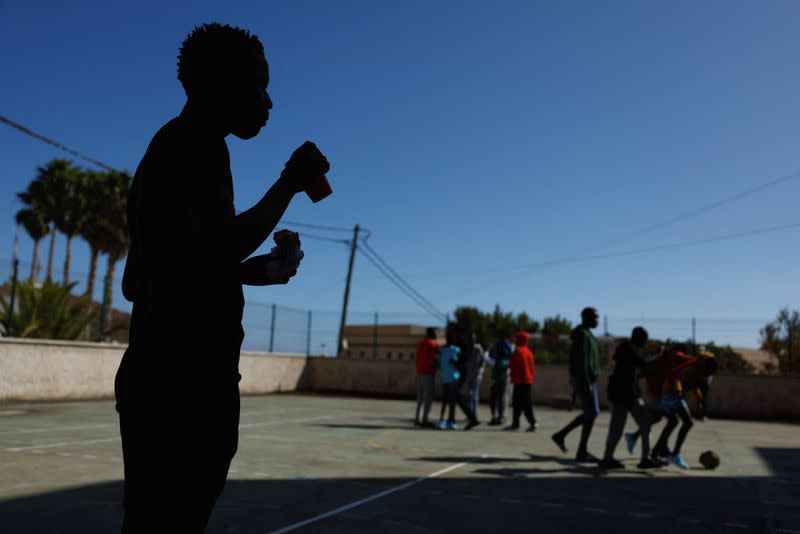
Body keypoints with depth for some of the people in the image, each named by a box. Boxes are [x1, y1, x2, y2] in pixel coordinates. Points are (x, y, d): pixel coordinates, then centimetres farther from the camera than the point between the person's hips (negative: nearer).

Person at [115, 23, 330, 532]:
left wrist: (250, 271, 21)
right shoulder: (198, 143, -6)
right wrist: (291, 182, -7)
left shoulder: (166, 148, 22)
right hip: (186, 376, -10)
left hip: (158, 372, 10)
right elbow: (224, 244, -21)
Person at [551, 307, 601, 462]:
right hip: (584, 381, -10)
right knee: (591, 414, -5)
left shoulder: (586, 334, 17)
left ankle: (560, 435, 19)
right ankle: (582, 452, 3)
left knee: (590, 413, 15)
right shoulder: (582, 335, -15)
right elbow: (581, 362, -22)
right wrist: (587, 384, -25)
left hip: (588, 380, 10)